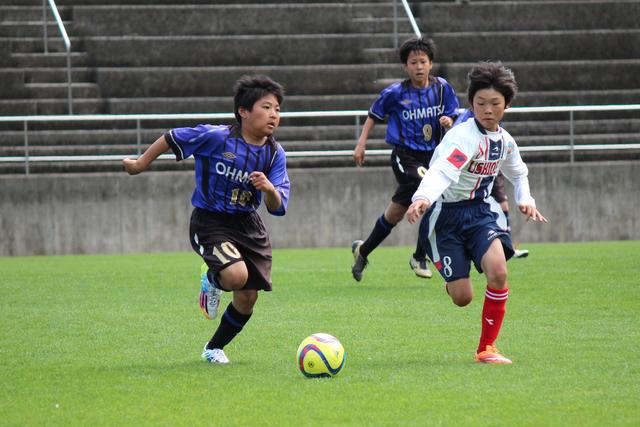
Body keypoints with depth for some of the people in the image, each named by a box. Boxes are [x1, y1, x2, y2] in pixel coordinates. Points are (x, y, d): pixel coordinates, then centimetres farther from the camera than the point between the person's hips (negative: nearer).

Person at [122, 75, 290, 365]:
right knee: (237, 275, -29)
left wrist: (270, 189, -31)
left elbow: (277, 208, -8)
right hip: (210, 221, -5)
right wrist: (140, 164, 7)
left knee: (248, 297, 4)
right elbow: (172, 138, -4)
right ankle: (211, 279, 9)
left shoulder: (274, 154, -6)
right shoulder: (215, 137, -19)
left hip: (247, 224, 5)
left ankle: (215, 348, 30)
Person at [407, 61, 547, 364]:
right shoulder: (464, 136, -20)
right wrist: (423, 198, -58)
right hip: (445, 215, -5)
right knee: (462, 298, -9)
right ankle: (454, 280, 33)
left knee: (498, 270, -24)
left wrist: (525, 200, 10)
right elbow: (441, 171, -40)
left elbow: (518, 173, 28)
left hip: (479, 212, 5)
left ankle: (487, 347, -6)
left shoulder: (505, 141, 3)